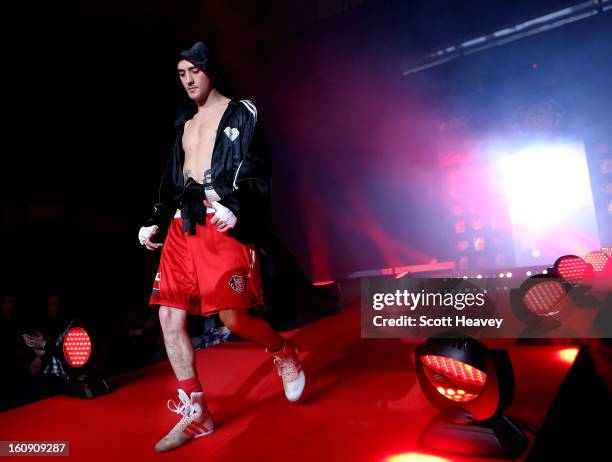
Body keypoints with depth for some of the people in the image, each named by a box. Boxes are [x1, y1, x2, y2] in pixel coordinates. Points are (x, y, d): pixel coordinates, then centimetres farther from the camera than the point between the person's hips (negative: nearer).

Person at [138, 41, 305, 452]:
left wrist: (235, 209, -23)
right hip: (183, 225, 7)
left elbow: (257, 174, -6)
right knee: (171, 316, 1)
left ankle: (286, 354, 20)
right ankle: (195, 413, 13)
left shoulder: (241, 114, 5)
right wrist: (158, 223, 17)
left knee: (234, 318, -14)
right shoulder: (185, 124, 24)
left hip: (224, 222, -7)